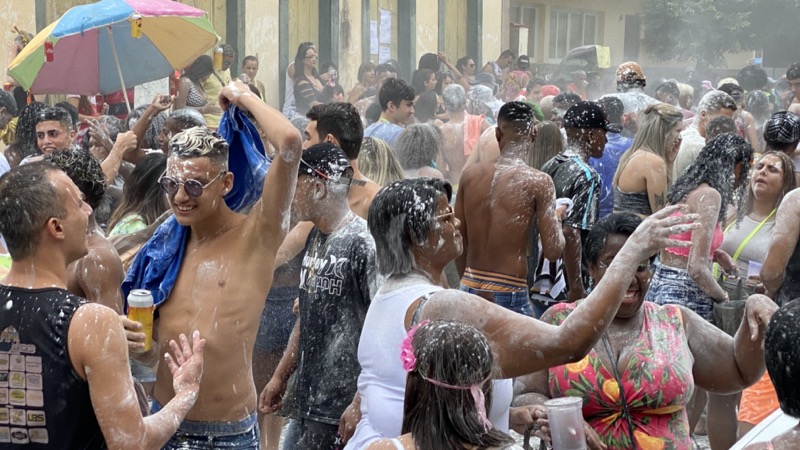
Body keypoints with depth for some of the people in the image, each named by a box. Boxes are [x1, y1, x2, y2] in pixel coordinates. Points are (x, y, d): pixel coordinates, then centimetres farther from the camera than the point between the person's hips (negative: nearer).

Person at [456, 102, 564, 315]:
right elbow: (553, 250, -11)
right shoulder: (538, 182, -9)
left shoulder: (470, 174, 3)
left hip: (470, 289, 5)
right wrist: (557, 219, 9)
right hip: (509, 295, -5)